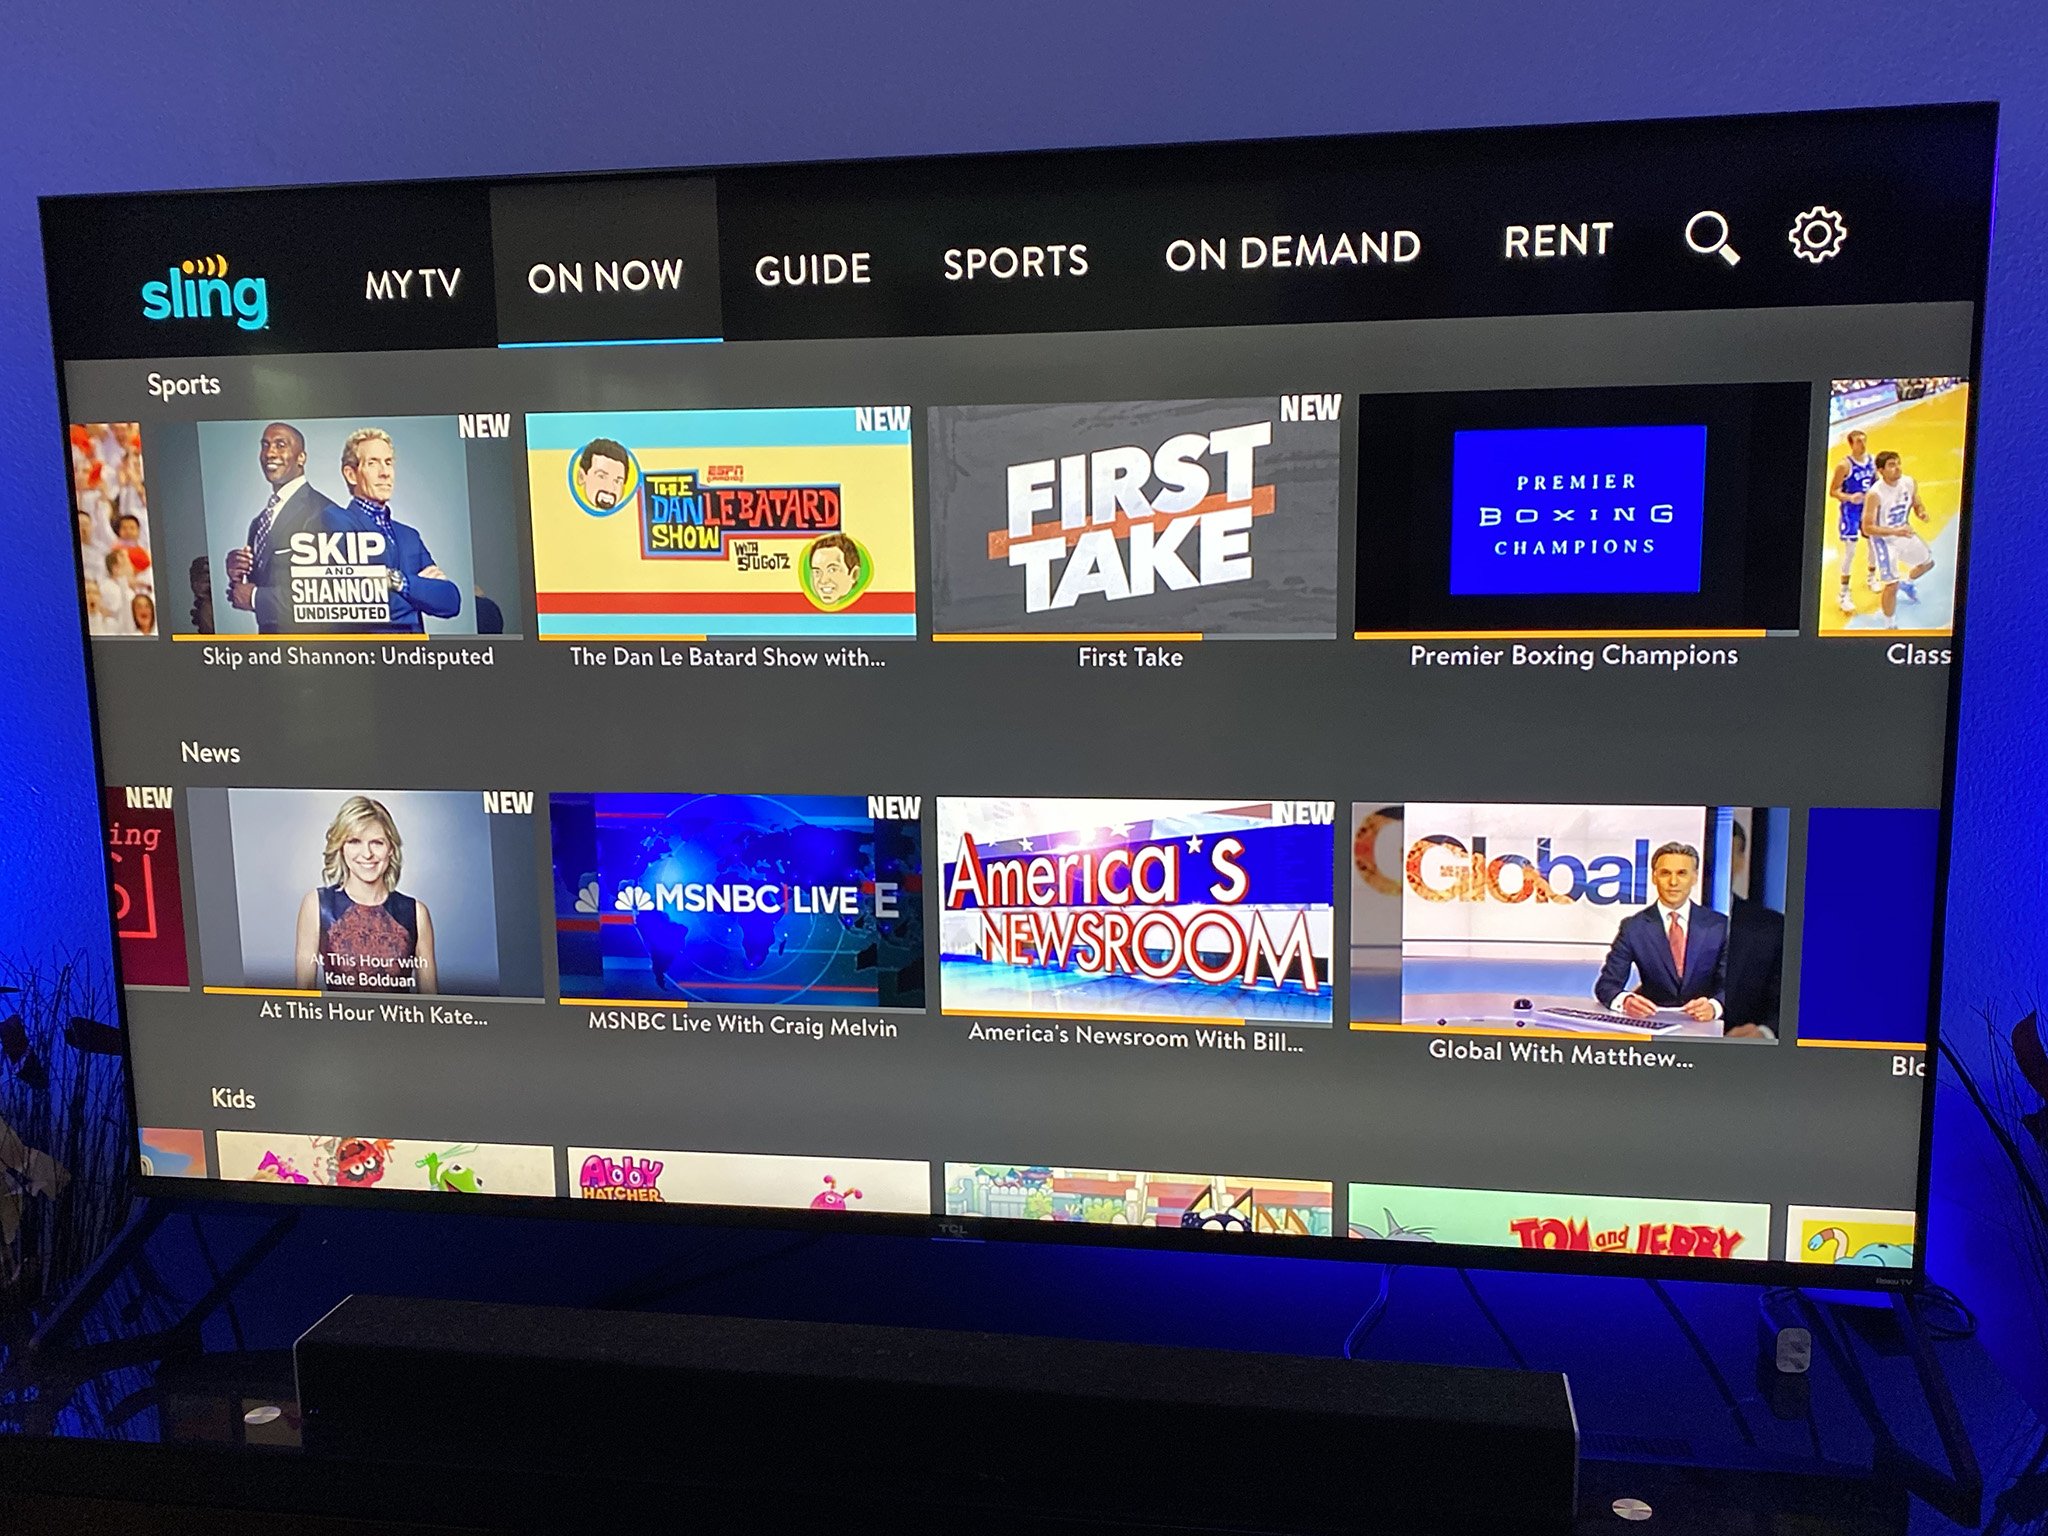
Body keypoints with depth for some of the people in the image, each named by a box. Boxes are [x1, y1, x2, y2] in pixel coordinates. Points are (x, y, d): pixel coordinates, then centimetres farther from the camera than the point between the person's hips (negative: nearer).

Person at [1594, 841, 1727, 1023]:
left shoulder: (1720, 925, 3)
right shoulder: (1633, 927, 1)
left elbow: (1730, 985, -2)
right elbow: (1606, 985, -3)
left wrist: (1713, 1006, -26)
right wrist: (1626, 1001, -28)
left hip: (1703, 1024, 0)